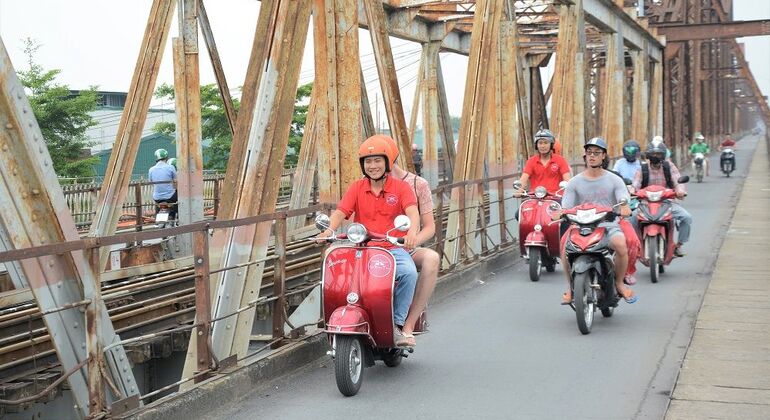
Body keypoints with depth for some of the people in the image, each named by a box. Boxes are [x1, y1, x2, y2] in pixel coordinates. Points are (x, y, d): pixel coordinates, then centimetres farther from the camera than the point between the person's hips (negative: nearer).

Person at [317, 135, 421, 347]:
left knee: (409, 272, -33)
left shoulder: (401, 187, 4)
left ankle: (397, 325, -20)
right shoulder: (356, 188, 11)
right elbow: (340, 211, -3)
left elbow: (413, 212, -13)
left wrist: (412, 231, -36)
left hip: (393, 248, -2)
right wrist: (330, 229, -26)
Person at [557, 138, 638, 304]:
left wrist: (624, 207, -29)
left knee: (621, 245, -33)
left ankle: (619, 283, -6)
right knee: (566, 247, -28)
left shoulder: (614, 180, 9)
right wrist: (560, 213, -21)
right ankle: (571, 287, -8)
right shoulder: (575, 182, 11)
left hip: (609, 224, -1)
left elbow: (624, 200, -4)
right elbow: (566, 206, 3)